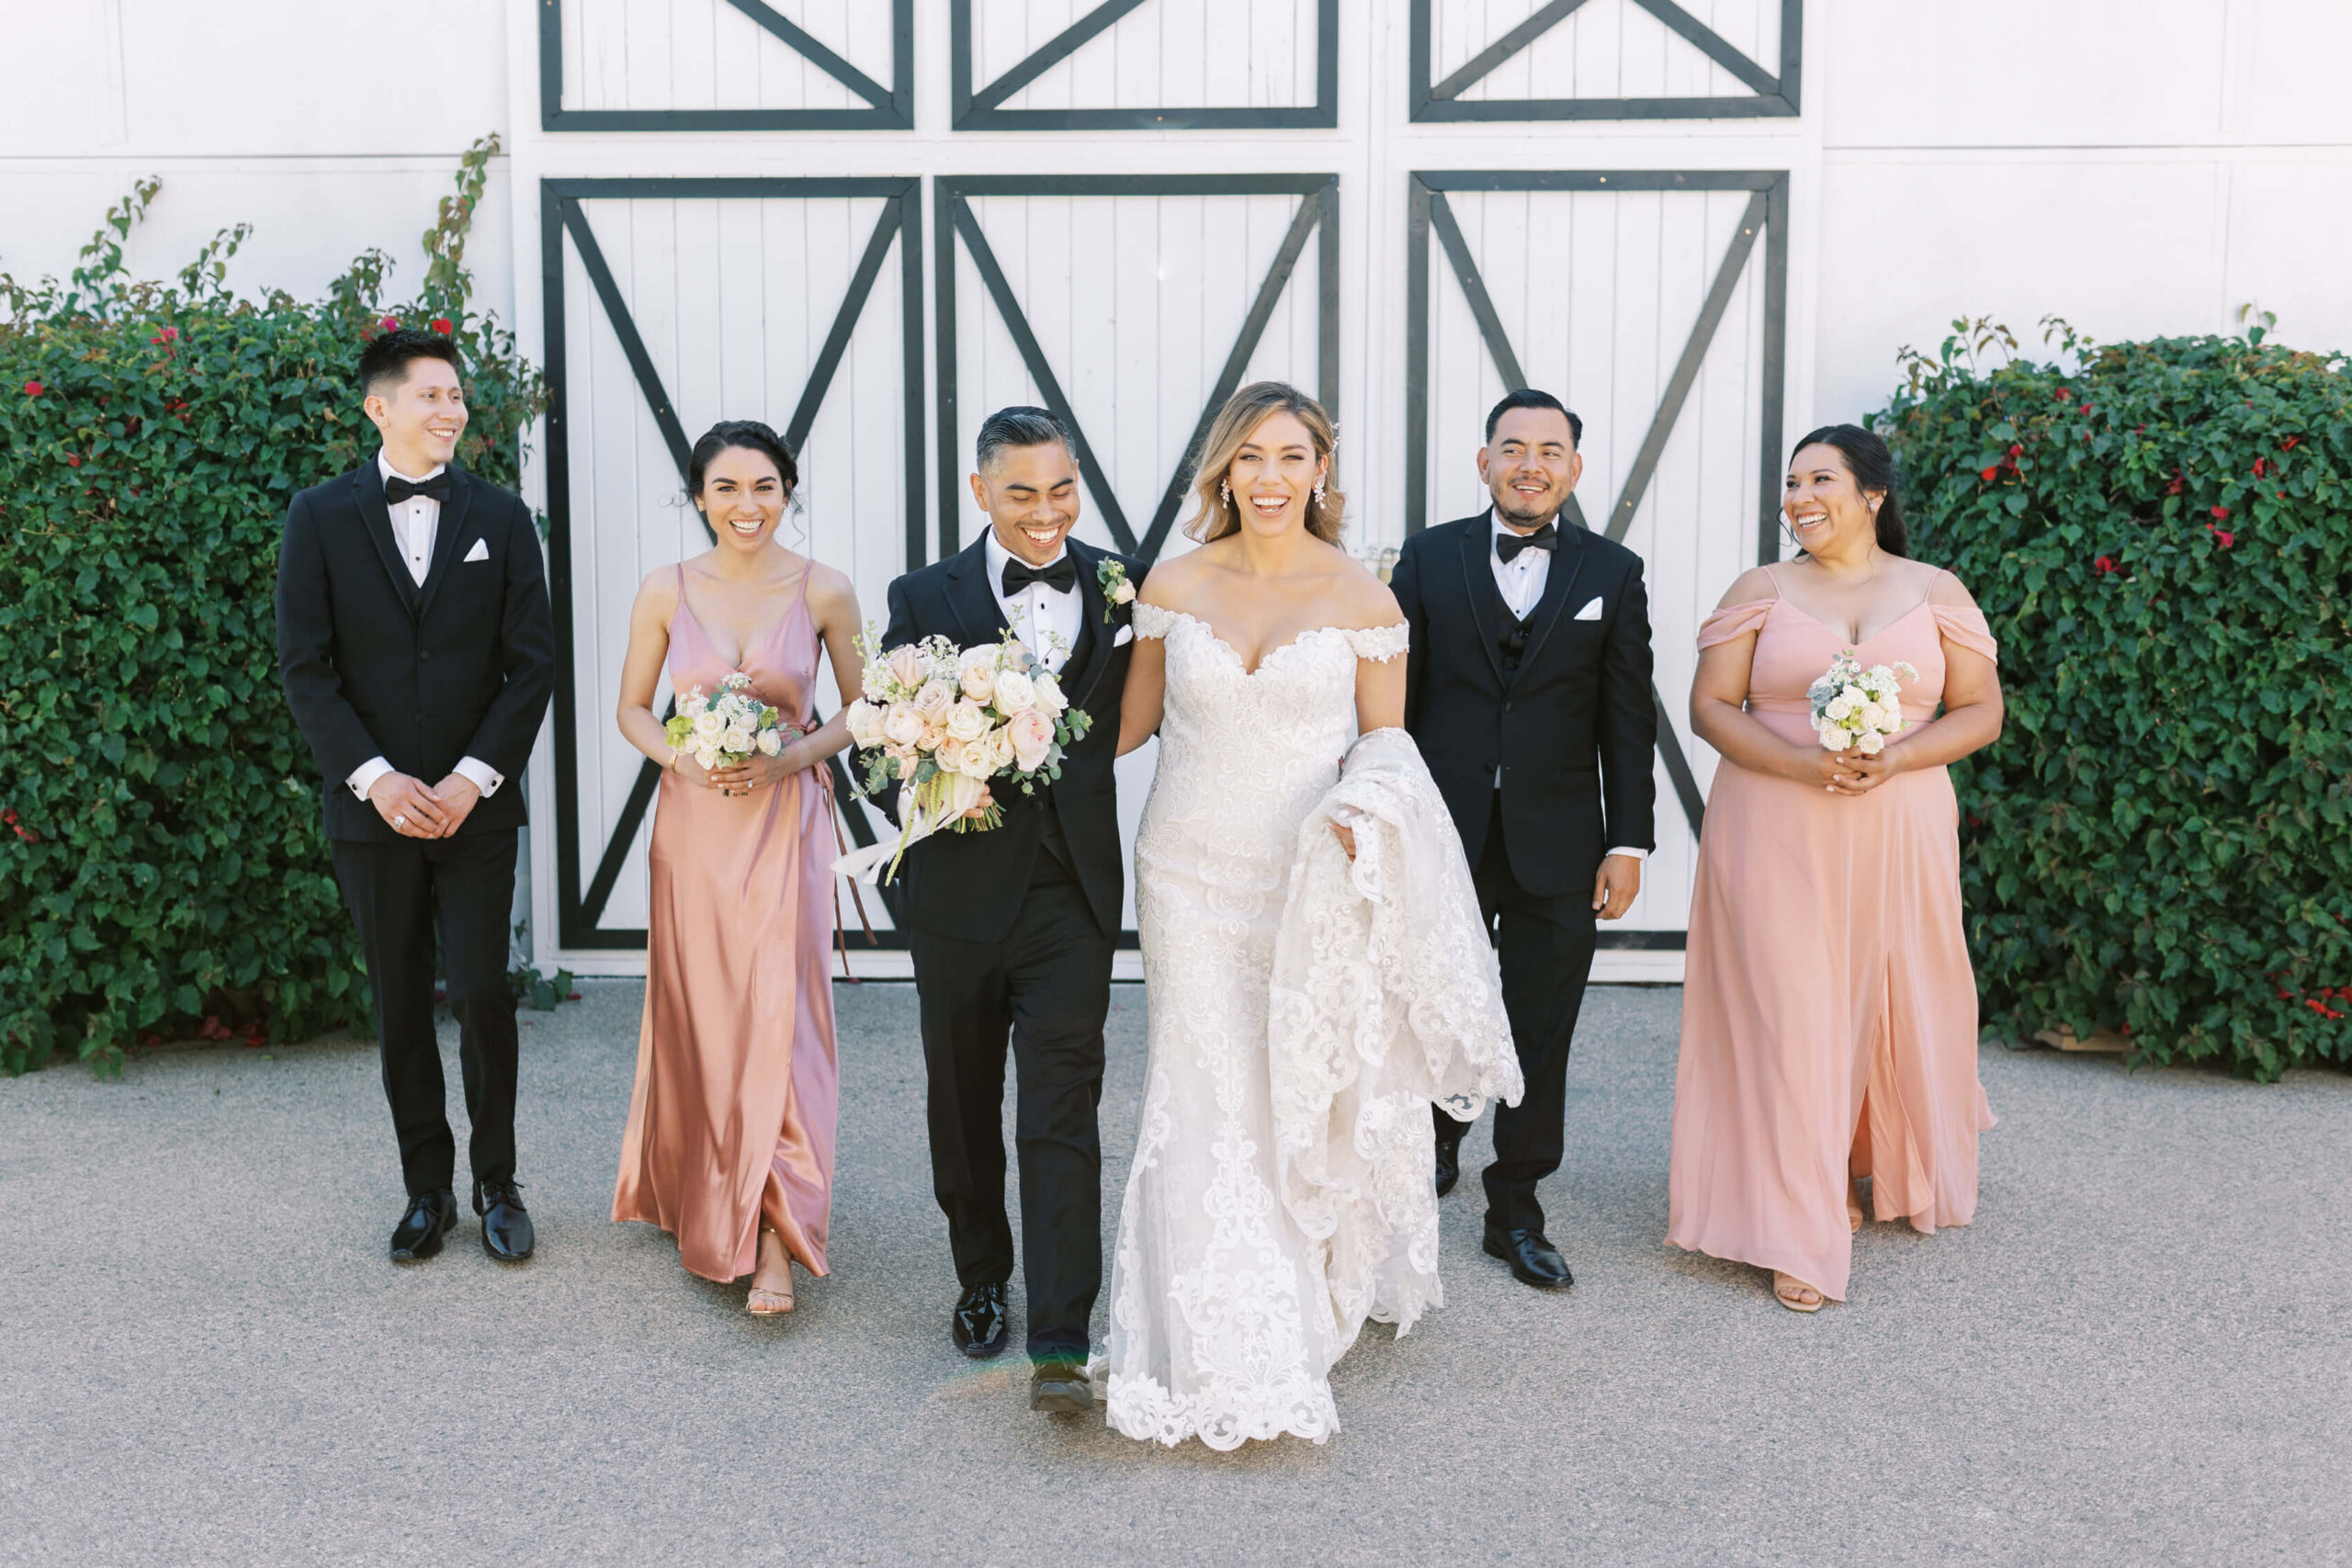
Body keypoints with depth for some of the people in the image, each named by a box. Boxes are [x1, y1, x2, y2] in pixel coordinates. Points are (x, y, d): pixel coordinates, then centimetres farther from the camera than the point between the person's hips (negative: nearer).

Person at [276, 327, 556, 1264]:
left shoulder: (501, 517, 4)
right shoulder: (321, 517, 3)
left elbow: (533, 664, 0)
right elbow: (304, 667, -2)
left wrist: (472, 778, -9)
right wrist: (375, 779, -12)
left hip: (476, 805, 0)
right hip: (372, 805, 0)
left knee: (483, 994, -2)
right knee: (401, 1006, 8)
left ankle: (497, 1184, 14)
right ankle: (427, 1187, 20)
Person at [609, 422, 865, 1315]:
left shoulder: (824, 593, -4)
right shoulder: (664, 593, -1)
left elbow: (860, 708, 4)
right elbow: (633, 710, 7)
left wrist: (792, 756, -13)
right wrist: (683, 761, -12)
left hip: (786, 823, -1)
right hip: (694, 822, 2)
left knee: (778, 1015, -7)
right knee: (700, 1014, 8)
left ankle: (774, 1240, -3)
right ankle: (700, 1196, 29)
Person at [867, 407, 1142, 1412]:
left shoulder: (1119, 586, 1)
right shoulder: (926, 599, -2)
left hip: (1073, 891, -1)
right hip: (962, 890, 1)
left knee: (1062, 1112, -5)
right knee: (964, 1104, 16)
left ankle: (1060, 1346, -2)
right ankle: (982, 1279, 38)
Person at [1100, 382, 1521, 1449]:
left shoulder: (1363, 600, -1)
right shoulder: (1174, 587, 1)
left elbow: (1384, 733, 4)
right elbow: (1134, 719, 10)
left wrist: (1364, 810, -15)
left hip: (1310, 879, 0)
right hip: (1192, 871, 1)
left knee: (1309, 1091, 8)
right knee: (1207, 1095, 0)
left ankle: (1316, 1296, 33)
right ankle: (1226, 1350, 12)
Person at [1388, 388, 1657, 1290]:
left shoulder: (1613, 573, 5)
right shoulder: (1428, 559, 3)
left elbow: (1628, 721, 3)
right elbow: (1392, 703, 3)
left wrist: (1629, 842, -2)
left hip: (1558, 848, 0)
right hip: (1444, 836, 0)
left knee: (1540, 1038, 6)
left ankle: (1515, 1212, 20)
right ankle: (1437, 1143, 41)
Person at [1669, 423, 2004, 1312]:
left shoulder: (1935, 592, 7)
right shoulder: (1762, 591, 5)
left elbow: (1982, 712, 5)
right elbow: (1710, 707, -1)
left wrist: (1895, 758, -14)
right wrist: (1802, 763, -17)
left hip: (1898, 832, 1)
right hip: (1775, 831, -1)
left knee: (1897, 1004, 10)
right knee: (1787, 1013, -4)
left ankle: (1892, 1169, 38)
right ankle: (1801, 1231, 4)